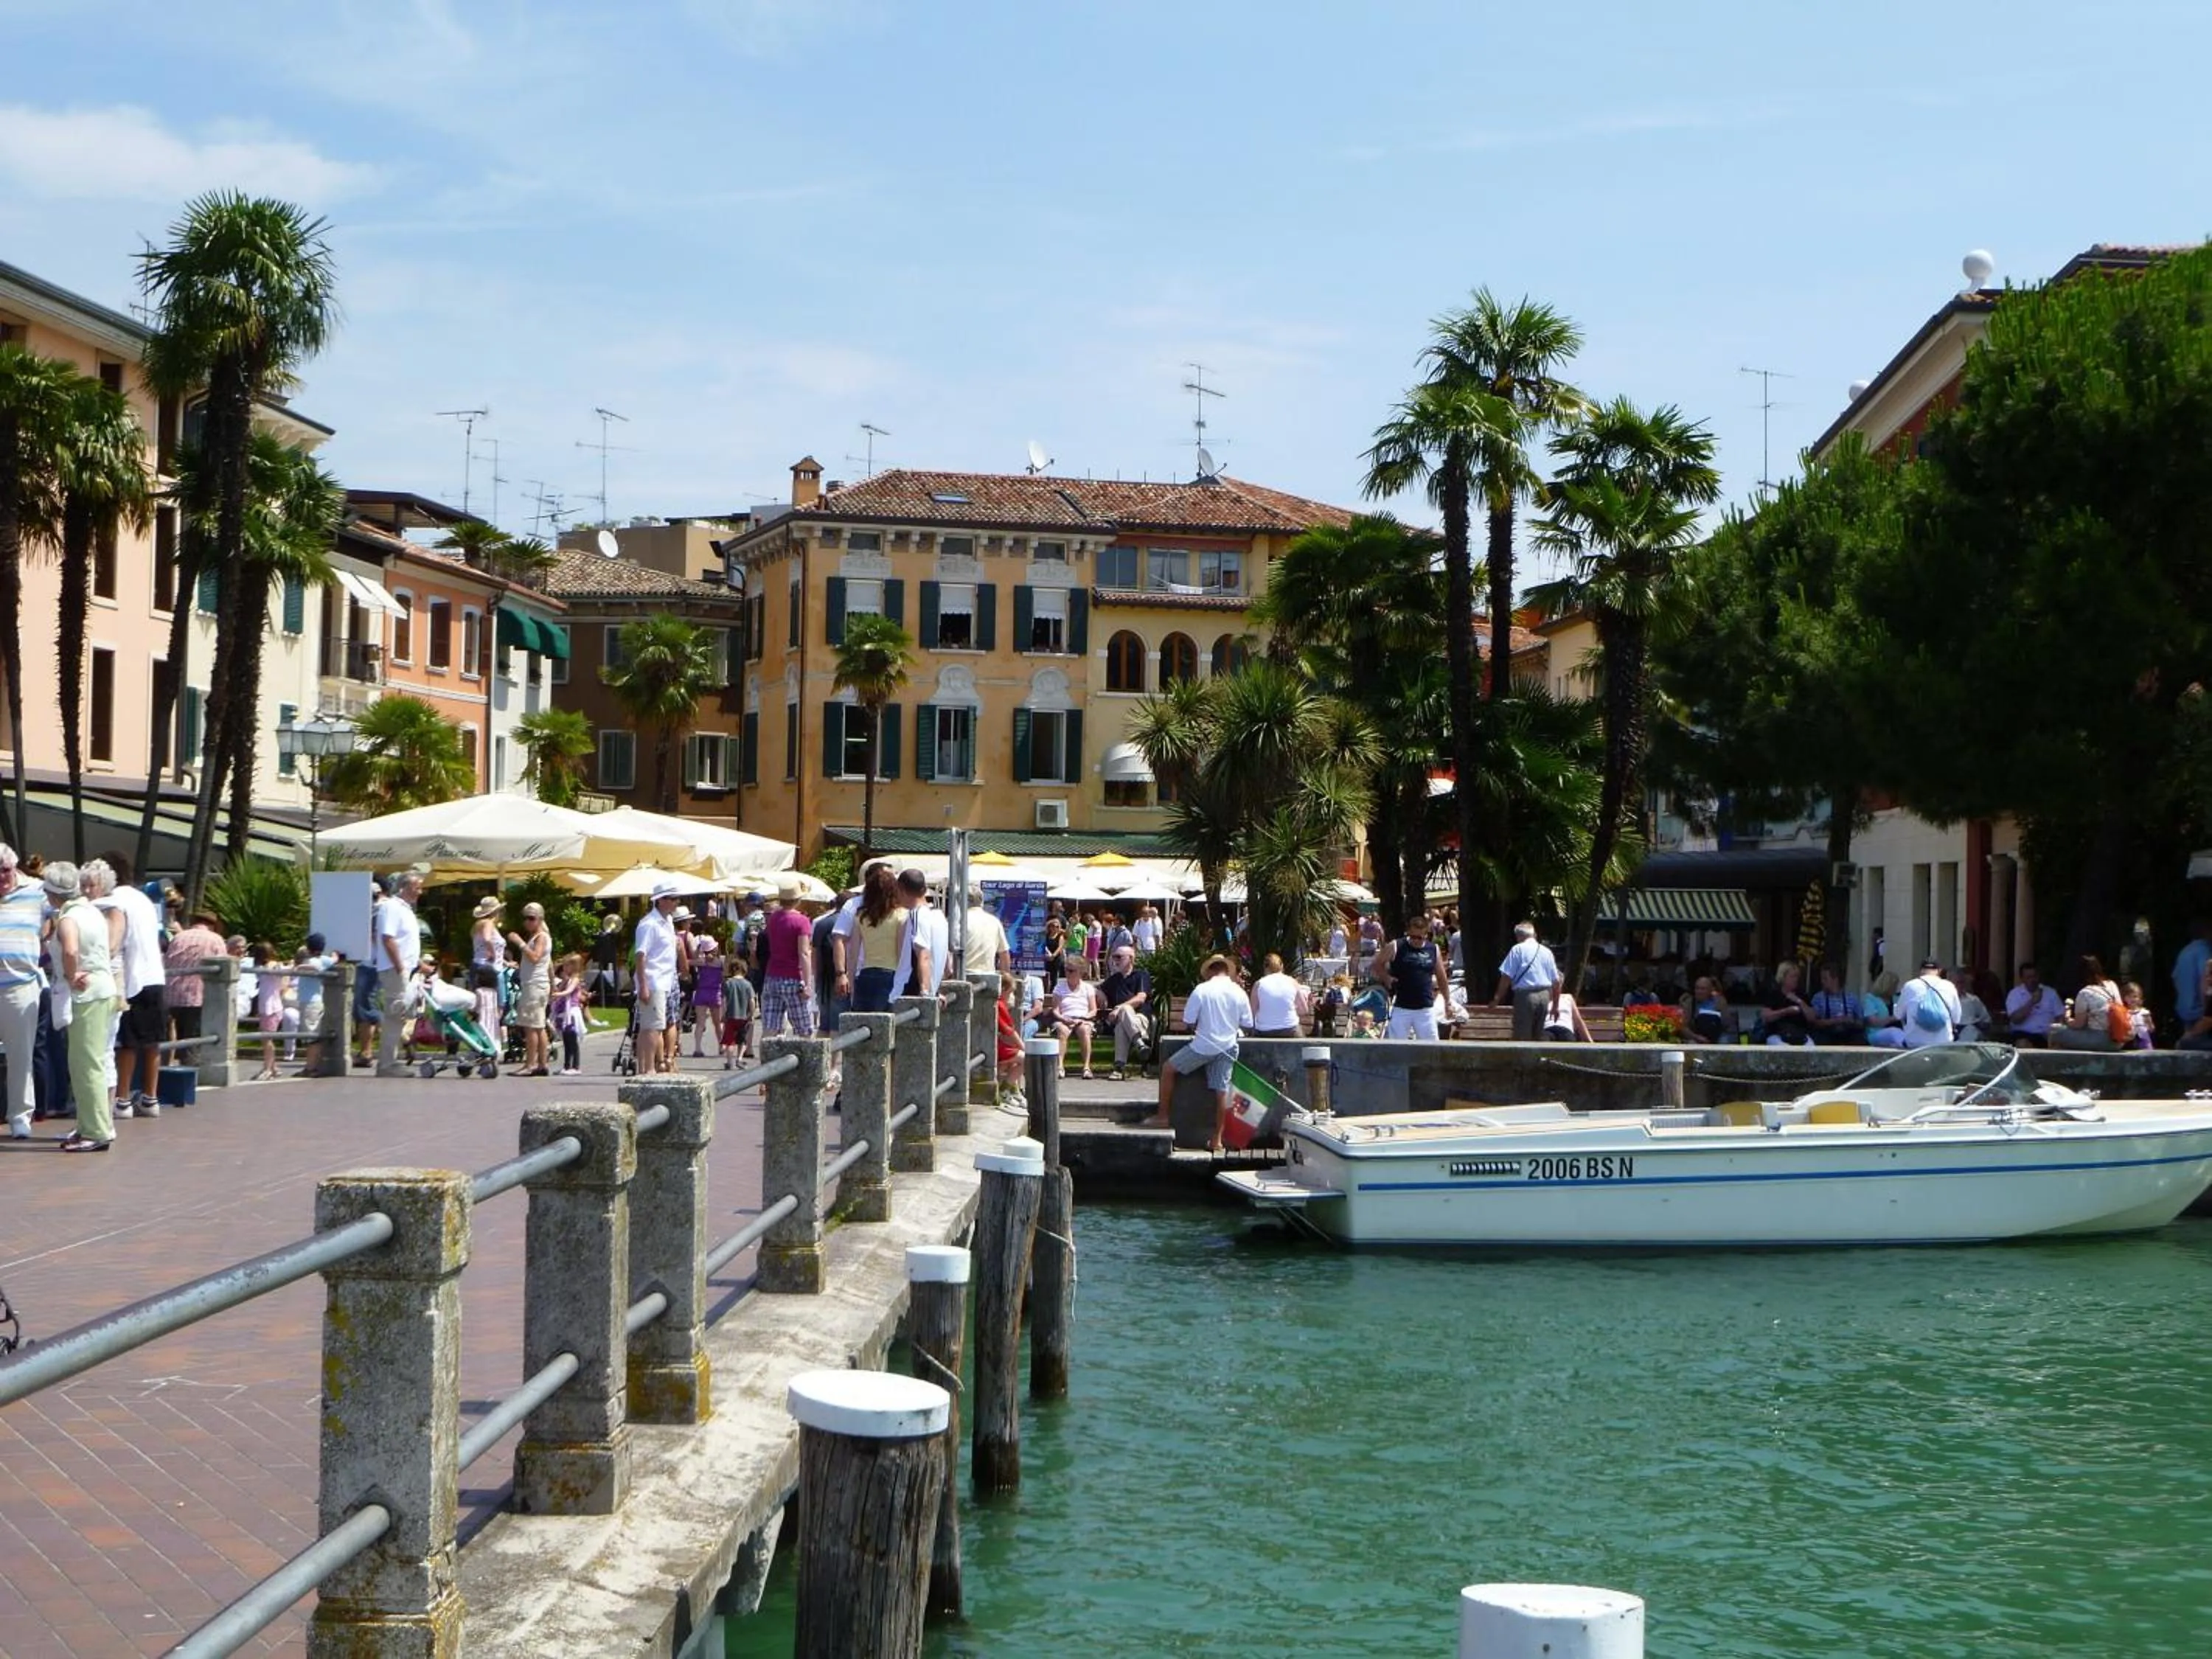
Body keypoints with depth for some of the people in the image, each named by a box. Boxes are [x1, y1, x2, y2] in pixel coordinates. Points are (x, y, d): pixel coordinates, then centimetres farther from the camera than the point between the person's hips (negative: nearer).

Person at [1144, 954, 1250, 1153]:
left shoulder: (1201, 991, -12)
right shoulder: (1239, 993, -1)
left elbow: (1189, 1022, -8)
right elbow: (1246, 1024, 6)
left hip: (1203, 1047, -4)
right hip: (1227, 1047, 4)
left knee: (1168, 1069, 14)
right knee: (1221, 1091, 7)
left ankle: (1162, 1116, 18)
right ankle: (1217, 1140, 11)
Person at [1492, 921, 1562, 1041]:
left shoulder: (1518, 949, -2)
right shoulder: (1547, 951, 12)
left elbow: (1507, 976, -8)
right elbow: (1556, 981, 13)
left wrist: (1498, 997, 1)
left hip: (1525, 995, -5)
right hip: (1545, 995, 5)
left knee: (1521, 1036, -2)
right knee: (1537, 1035, 13)